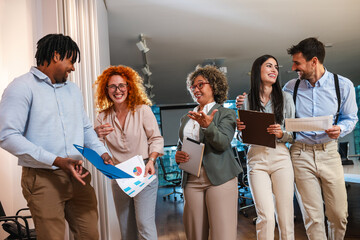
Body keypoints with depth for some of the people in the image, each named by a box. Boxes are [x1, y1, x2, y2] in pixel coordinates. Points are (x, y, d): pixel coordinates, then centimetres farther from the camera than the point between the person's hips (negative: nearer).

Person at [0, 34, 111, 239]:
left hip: (78, 177, 6)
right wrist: (56, 161, -20)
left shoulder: (73, 89, 17)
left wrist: (102, 152, 3)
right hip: (43, 180, -6)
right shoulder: (22, 87, -7)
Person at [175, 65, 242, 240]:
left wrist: (207, 125, -26)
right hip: (192, 180, 5)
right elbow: (181, 145, 26)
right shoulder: (186, 119, 21)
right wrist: (178, 155, 2)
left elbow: (223, 143, -10)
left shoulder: (226, 114, 5)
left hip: (219, 179, -4)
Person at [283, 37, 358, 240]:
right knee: (312, 216, 2)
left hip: (329, 152, 0)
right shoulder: (291, 87, 4)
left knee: (339, 214, 4)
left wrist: (340, 129, -13)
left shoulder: (343, 85, 1)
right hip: (301, 153, 0)